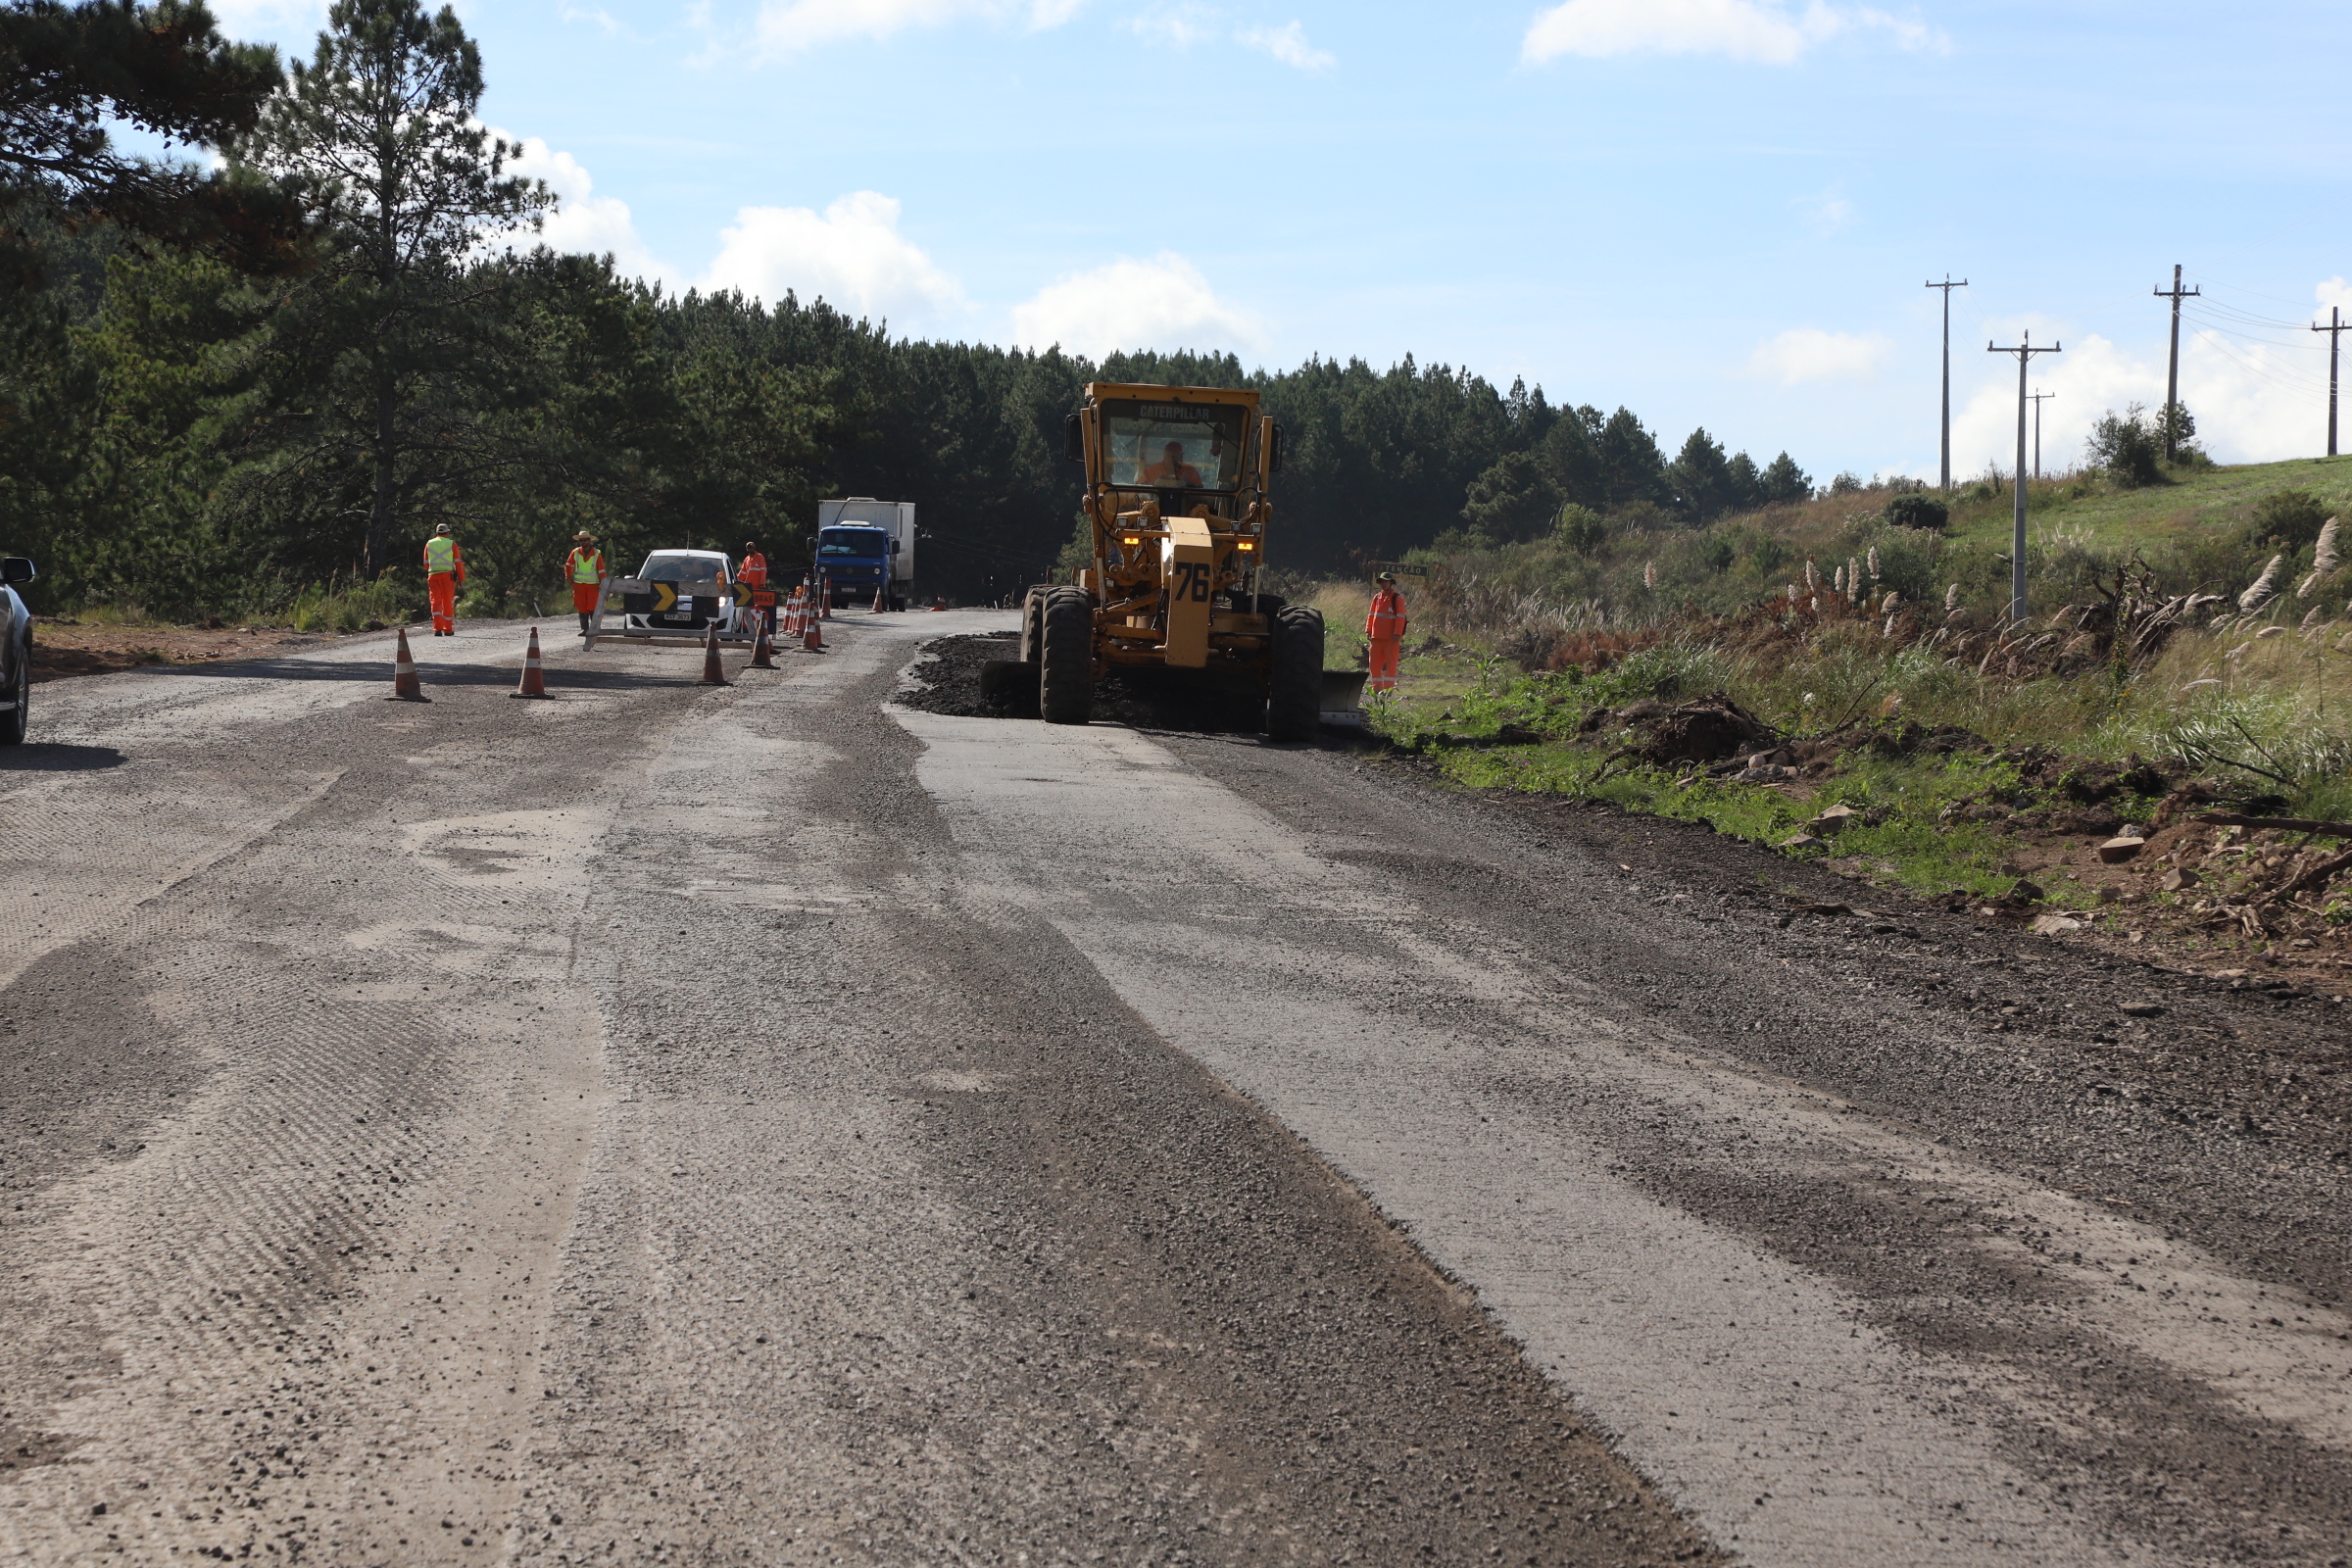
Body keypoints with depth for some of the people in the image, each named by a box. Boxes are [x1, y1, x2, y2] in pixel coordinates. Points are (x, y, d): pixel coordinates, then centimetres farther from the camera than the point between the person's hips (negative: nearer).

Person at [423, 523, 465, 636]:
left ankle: (437, 628, -15)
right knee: (447, 603, 7)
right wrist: (461, 579, 2)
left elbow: (426, 563, 15)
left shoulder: (429, 544, 10)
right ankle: (448, 629, 11)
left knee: (435, 602, -1)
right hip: (447, 575, -1)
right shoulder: (451, 544, 2)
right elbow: (458, 563, -1)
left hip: (433, 576, 1)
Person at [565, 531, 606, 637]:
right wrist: (569, 580, 8)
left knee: (592, 608, -10)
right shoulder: (575, 552, 4)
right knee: (582, 608, 1)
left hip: (593, 584, -2)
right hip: (579, 584, 2)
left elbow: (601, 570, 0)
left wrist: (602, 585, -4)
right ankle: (584, 628, 6)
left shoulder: (597, 553, -1)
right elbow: (568, 566, 14)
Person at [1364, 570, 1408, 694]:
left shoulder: (1397, 598, -4)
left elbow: (1400, 617, -9)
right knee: (1375, 663, 7)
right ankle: (1376, 687, 15)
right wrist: (1368, 630, 7)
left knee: (1390, 663, -3)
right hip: (1377, 637, 6)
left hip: (1391, 638, -6)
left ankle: (1389, 688, -1)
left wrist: (1397, 634, -16)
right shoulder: (1377, 598, 12)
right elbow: (1371, 615, 16)